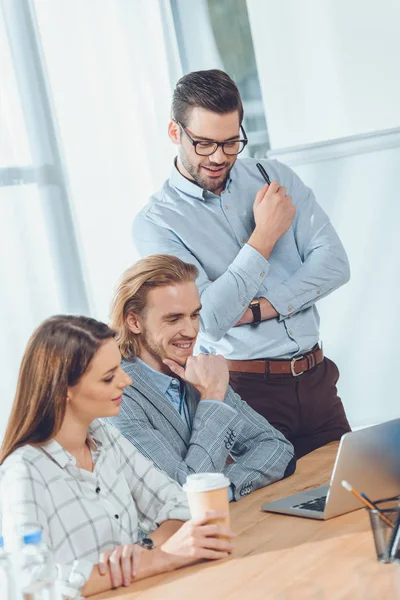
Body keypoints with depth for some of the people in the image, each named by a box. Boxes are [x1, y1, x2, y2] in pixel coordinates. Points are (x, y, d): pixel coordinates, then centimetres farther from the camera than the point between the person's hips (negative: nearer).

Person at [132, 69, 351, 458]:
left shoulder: (276, 178, 8)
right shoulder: (155, 222, -6)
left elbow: (334, 263, -2)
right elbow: (210, 320, -17)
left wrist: (256, 310, -12)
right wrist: (265, 236, -13)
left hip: (315, 378, 4)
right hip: (246, 389, -4)